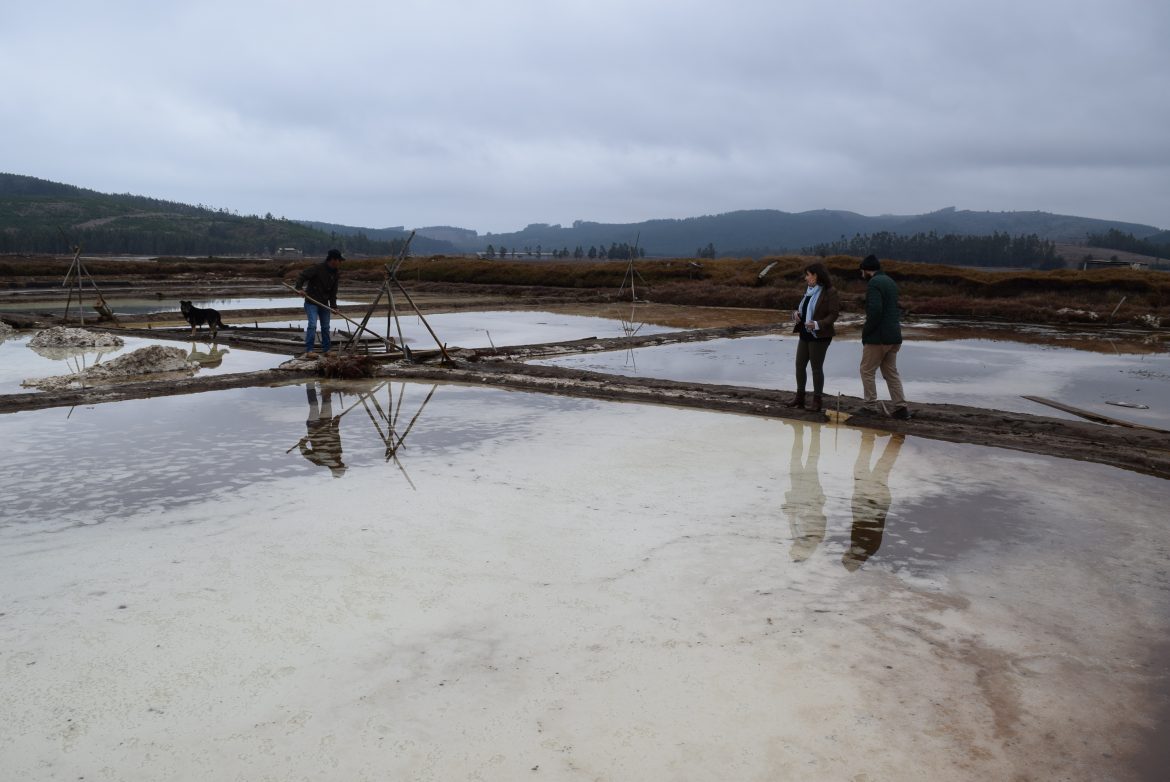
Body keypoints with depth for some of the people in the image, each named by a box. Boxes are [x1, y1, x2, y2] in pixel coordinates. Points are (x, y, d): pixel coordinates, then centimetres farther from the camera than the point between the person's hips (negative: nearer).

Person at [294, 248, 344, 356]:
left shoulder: (335, 273, 4)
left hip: (324, 303, 7)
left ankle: (326, 349, 21)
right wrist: (299, 288, -29)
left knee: (326, 327, 10)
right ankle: (308, 351, -13)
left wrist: (333, 305, -1)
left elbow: (333, 291, 7)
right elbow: (301, 276, -15)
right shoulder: (317, 268, -16)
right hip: (311, 302, -7)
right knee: (312, 325, -16)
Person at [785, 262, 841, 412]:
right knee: (799, 365, 9)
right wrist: (796, 313, -3)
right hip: (805, 334, 8)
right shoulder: (809, 291, 13)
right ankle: (799, 397, 21)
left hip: (819, 336, -8)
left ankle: (817, 400, 12)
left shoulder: (830, 292, -12)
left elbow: (833, 314, -17)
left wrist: (817, 324, -30)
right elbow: (800, 307, 21)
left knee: (816, 367, 0)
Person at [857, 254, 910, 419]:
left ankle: (870, 406, 5)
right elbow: (897, 309, 19)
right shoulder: (890, 282, 16)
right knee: (891, 372, 13)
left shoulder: (873, 284, -13)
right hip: (894, 336, 9)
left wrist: (865, 332, -14)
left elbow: (875, 311, -24)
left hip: (878, 337, -9)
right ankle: (901, 407, 9)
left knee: (867, 371, 3)